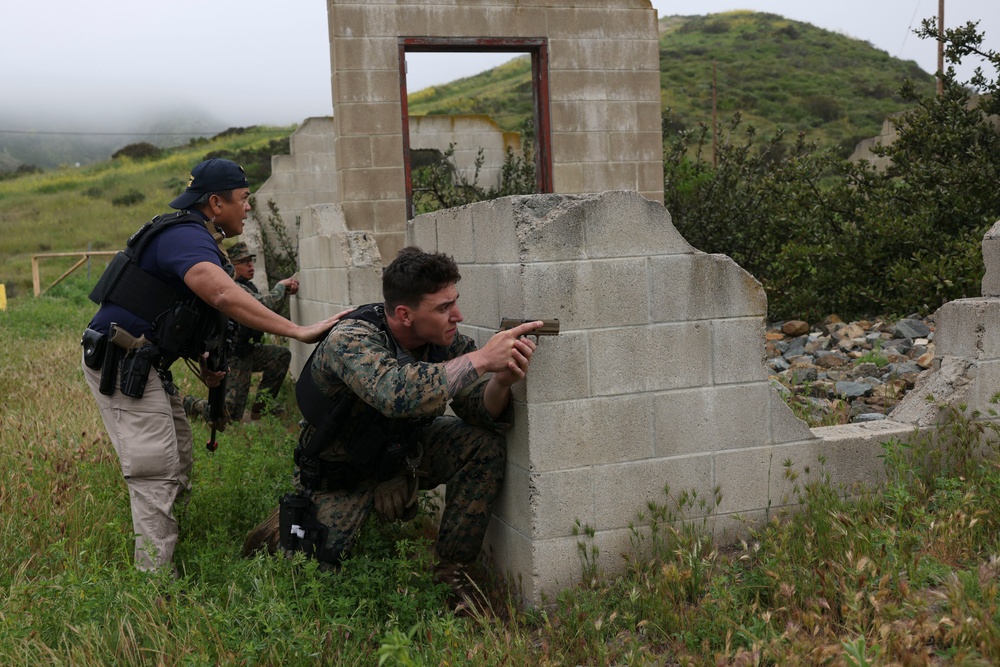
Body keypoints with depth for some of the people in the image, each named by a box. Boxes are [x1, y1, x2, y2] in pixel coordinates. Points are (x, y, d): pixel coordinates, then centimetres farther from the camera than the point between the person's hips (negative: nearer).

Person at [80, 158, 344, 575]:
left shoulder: (190, 237, 14)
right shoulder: (185, 236, -20)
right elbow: (224, 295, -39)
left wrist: (202, 361, 8)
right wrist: (299, 332, -40)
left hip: (144, 363, 11)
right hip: (121, 363, -11)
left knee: (179, 454, 14)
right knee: (157, 469, -12)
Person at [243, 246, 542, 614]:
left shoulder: (447, 341, -15)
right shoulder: (350, 339, -32)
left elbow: (480, 411, -16)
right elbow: (398, 394, -52)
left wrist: (502, 381, -39)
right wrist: (480, 359, -50)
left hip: (403, 450, 4)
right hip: (339, 467, -4)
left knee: (486, 446, -19)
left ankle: (451, 568, -5)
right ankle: (287, 526, 25)